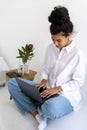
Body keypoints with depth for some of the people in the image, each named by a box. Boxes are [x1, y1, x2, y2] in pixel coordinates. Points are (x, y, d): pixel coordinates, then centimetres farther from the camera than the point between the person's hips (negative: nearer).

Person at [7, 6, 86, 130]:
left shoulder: (77, 54, -15)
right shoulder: (51, 48, 2)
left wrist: (57, 89, -21)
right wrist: (44, 81, -8)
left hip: (66, 94, -5)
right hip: (48, 89, 6)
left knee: (51, 109, -42)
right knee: (12, 83, -8)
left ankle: (35, 109, -4)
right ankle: (38, 115, -19)